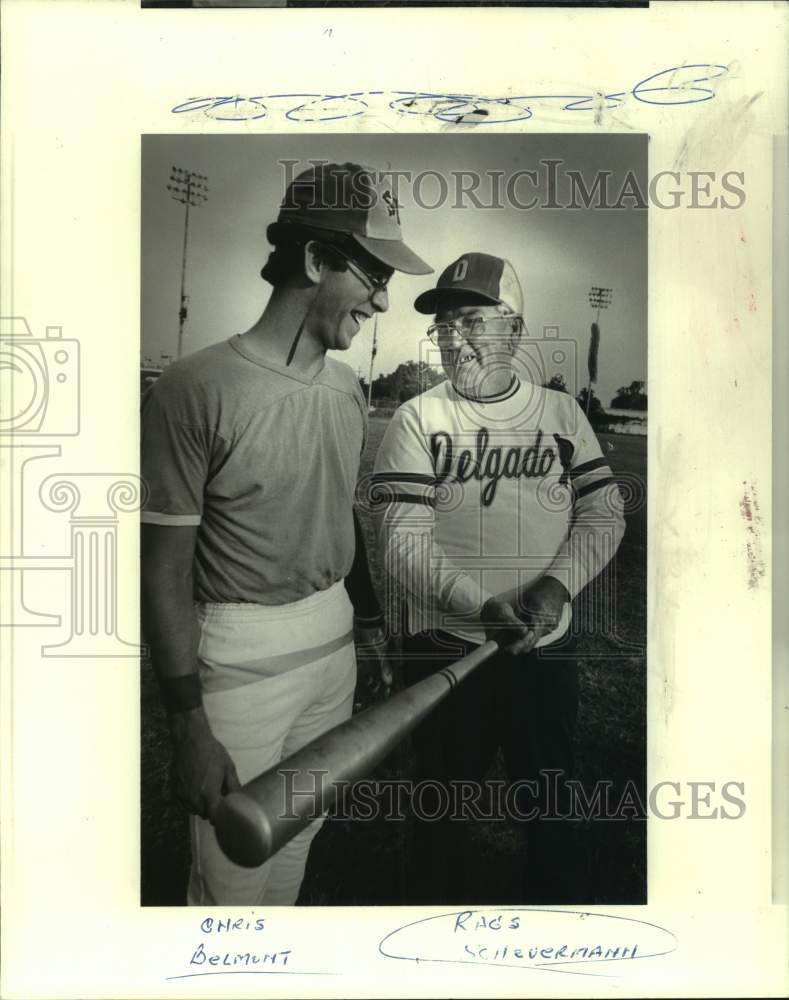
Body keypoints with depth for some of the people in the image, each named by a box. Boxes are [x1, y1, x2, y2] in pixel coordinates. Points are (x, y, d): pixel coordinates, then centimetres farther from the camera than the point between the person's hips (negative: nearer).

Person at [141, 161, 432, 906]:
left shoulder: (346, 385, 2)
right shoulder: (197, 389, -19)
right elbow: (164, 572, -15)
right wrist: (189, 727, -13)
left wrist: (369, 617, 15)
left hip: (334, 640, 6)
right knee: (232, 876, 10)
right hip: (239, 658, -6)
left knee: (299, 835, 22)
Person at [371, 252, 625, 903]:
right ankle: (441, 901, 40)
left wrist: (557, 584, -15)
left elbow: (604, 513, 3)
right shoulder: (418, 420, -6)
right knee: (444, 808, 15)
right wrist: (483, 607, -27)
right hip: (445, 649, -2)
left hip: (547, 650, 2)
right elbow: (404, 545, -13)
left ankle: (550, 901, 44)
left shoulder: (561, 412, 2)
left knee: (549, 802, 19)